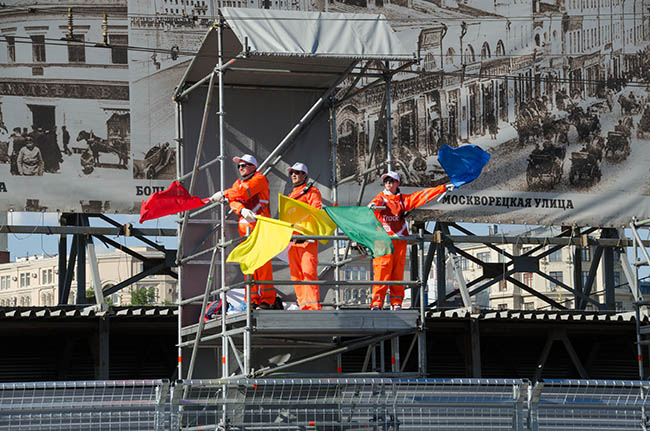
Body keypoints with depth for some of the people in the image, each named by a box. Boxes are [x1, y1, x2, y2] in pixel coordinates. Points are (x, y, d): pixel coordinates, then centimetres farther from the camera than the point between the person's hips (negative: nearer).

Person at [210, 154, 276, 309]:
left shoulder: (260, 179, 1)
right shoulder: (238, 183, 20)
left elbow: (246, 191, -16)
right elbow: (234, 202, 2)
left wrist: (224, 194, -19)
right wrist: (242, 210, -20)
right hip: (244, 225, 6)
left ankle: (267, 299, -11)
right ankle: (253, 298, 4)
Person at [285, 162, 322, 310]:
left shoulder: (311, 191, 3)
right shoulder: (291, 195, 27)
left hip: (307, 237, -8)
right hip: (292, 238, 8)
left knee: (308, 271, -15)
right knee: (295, 274, 4)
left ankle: (313, 304, -19)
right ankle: (303, 304, 7)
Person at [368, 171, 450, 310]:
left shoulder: (404, 199, 19)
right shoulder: (381, 198, 11)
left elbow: (422, 195, 17)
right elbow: (375, 203, -11)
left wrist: (443, 188, 13)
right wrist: (373, 205, -37)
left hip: (400, 240, 3)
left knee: (398, 272, 1)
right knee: (382, 272, -12)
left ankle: (396, 303, 6)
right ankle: (377, 302, -15)